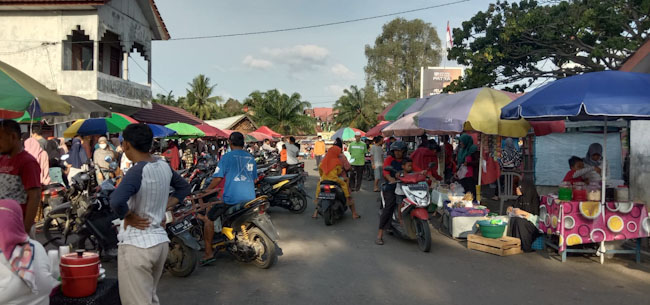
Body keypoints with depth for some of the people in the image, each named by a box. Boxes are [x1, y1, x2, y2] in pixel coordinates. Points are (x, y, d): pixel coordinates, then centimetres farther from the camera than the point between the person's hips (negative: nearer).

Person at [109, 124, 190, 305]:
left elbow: (116, 201, -35)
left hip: (136, 246, -8)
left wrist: (129, 217, -16)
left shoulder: (137, 171, -19)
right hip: (160, 241, 8)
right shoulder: (164, 166, 4)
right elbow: (184, 187, 20)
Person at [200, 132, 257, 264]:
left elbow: (218, 178, -8)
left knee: (208, 218, 5)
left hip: (231, 199, -6)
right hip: (250, 198, 6)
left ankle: (208, 253, -1)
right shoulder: (251, 158, 13)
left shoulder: (227, 157, -4)